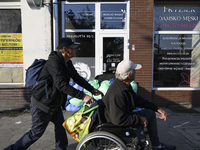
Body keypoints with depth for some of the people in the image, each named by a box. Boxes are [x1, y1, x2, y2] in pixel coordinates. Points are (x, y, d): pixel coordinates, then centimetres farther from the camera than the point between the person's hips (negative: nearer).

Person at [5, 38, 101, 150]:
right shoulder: (54, 62, -27)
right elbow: (61, 85, -37)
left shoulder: (67, 63, 3)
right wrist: (82, 96, -39)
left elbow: (77, 78, 9)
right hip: (41, 104, -9)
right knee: (36, 132, 5)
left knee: (60, 125, 13)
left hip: (54, 104, 9)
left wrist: (92, 89, 0)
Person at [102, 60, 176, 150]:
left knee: (150, 112, 16)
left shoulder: (125, 85, -2)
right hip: (117, 126, -10)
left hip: (124, 116, 10)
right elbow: (118, 120, -35)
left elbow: (137, 100, 10)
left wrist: (157, 109, 7)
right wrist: (140, 119, -23)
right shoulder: (117, 94, -34)